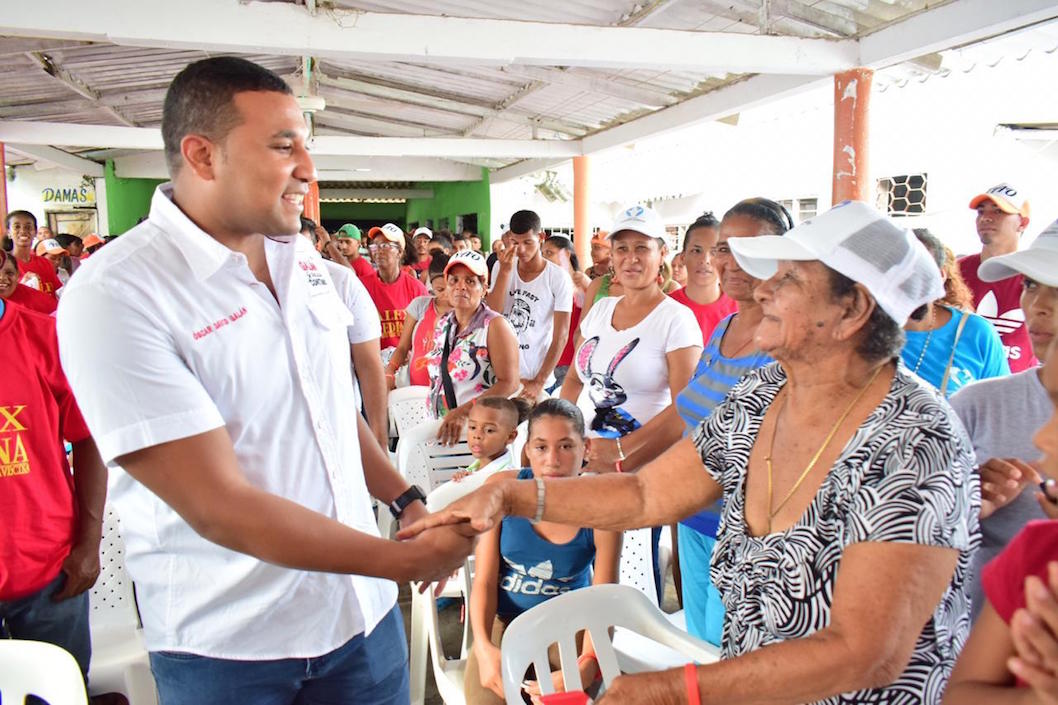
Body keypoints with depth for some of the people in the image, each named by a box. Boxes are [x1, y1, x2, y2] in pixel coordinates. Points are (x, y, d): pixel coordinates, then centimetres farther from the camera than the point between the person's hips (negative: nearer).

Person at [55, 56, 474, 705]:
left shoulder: (301, 256, 2)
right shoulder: (114, 296, -20)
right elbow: (218, 505, -23)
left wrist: (407, 501, 1)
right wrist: (410, 559, -19)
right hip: (227, 651, -5)